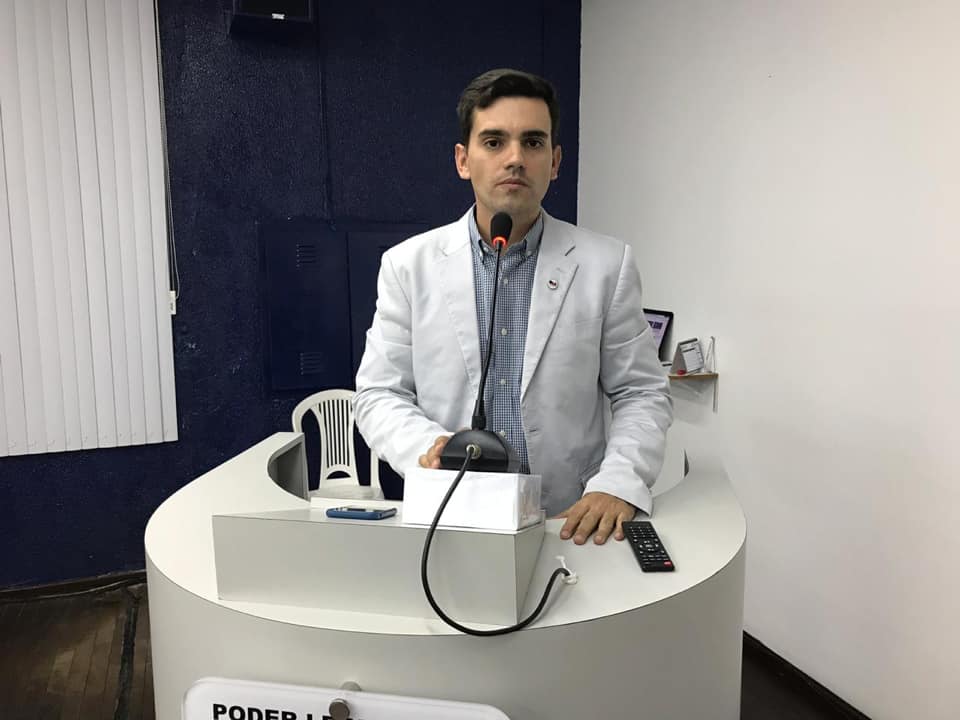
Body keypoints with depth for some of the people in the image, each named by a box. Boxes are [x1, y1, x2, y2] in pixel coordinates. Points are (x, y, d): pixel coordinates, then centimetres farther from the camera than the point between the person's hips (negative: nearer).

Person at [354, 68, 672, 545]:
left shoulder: (606, 265, 1)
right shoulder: (408, 265, 2)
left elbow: (641, 395, 4)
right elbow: (378, 394, 4)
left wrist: (618, 484, -13)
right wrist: (426, 446, -16)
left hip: (569, 525, 1)